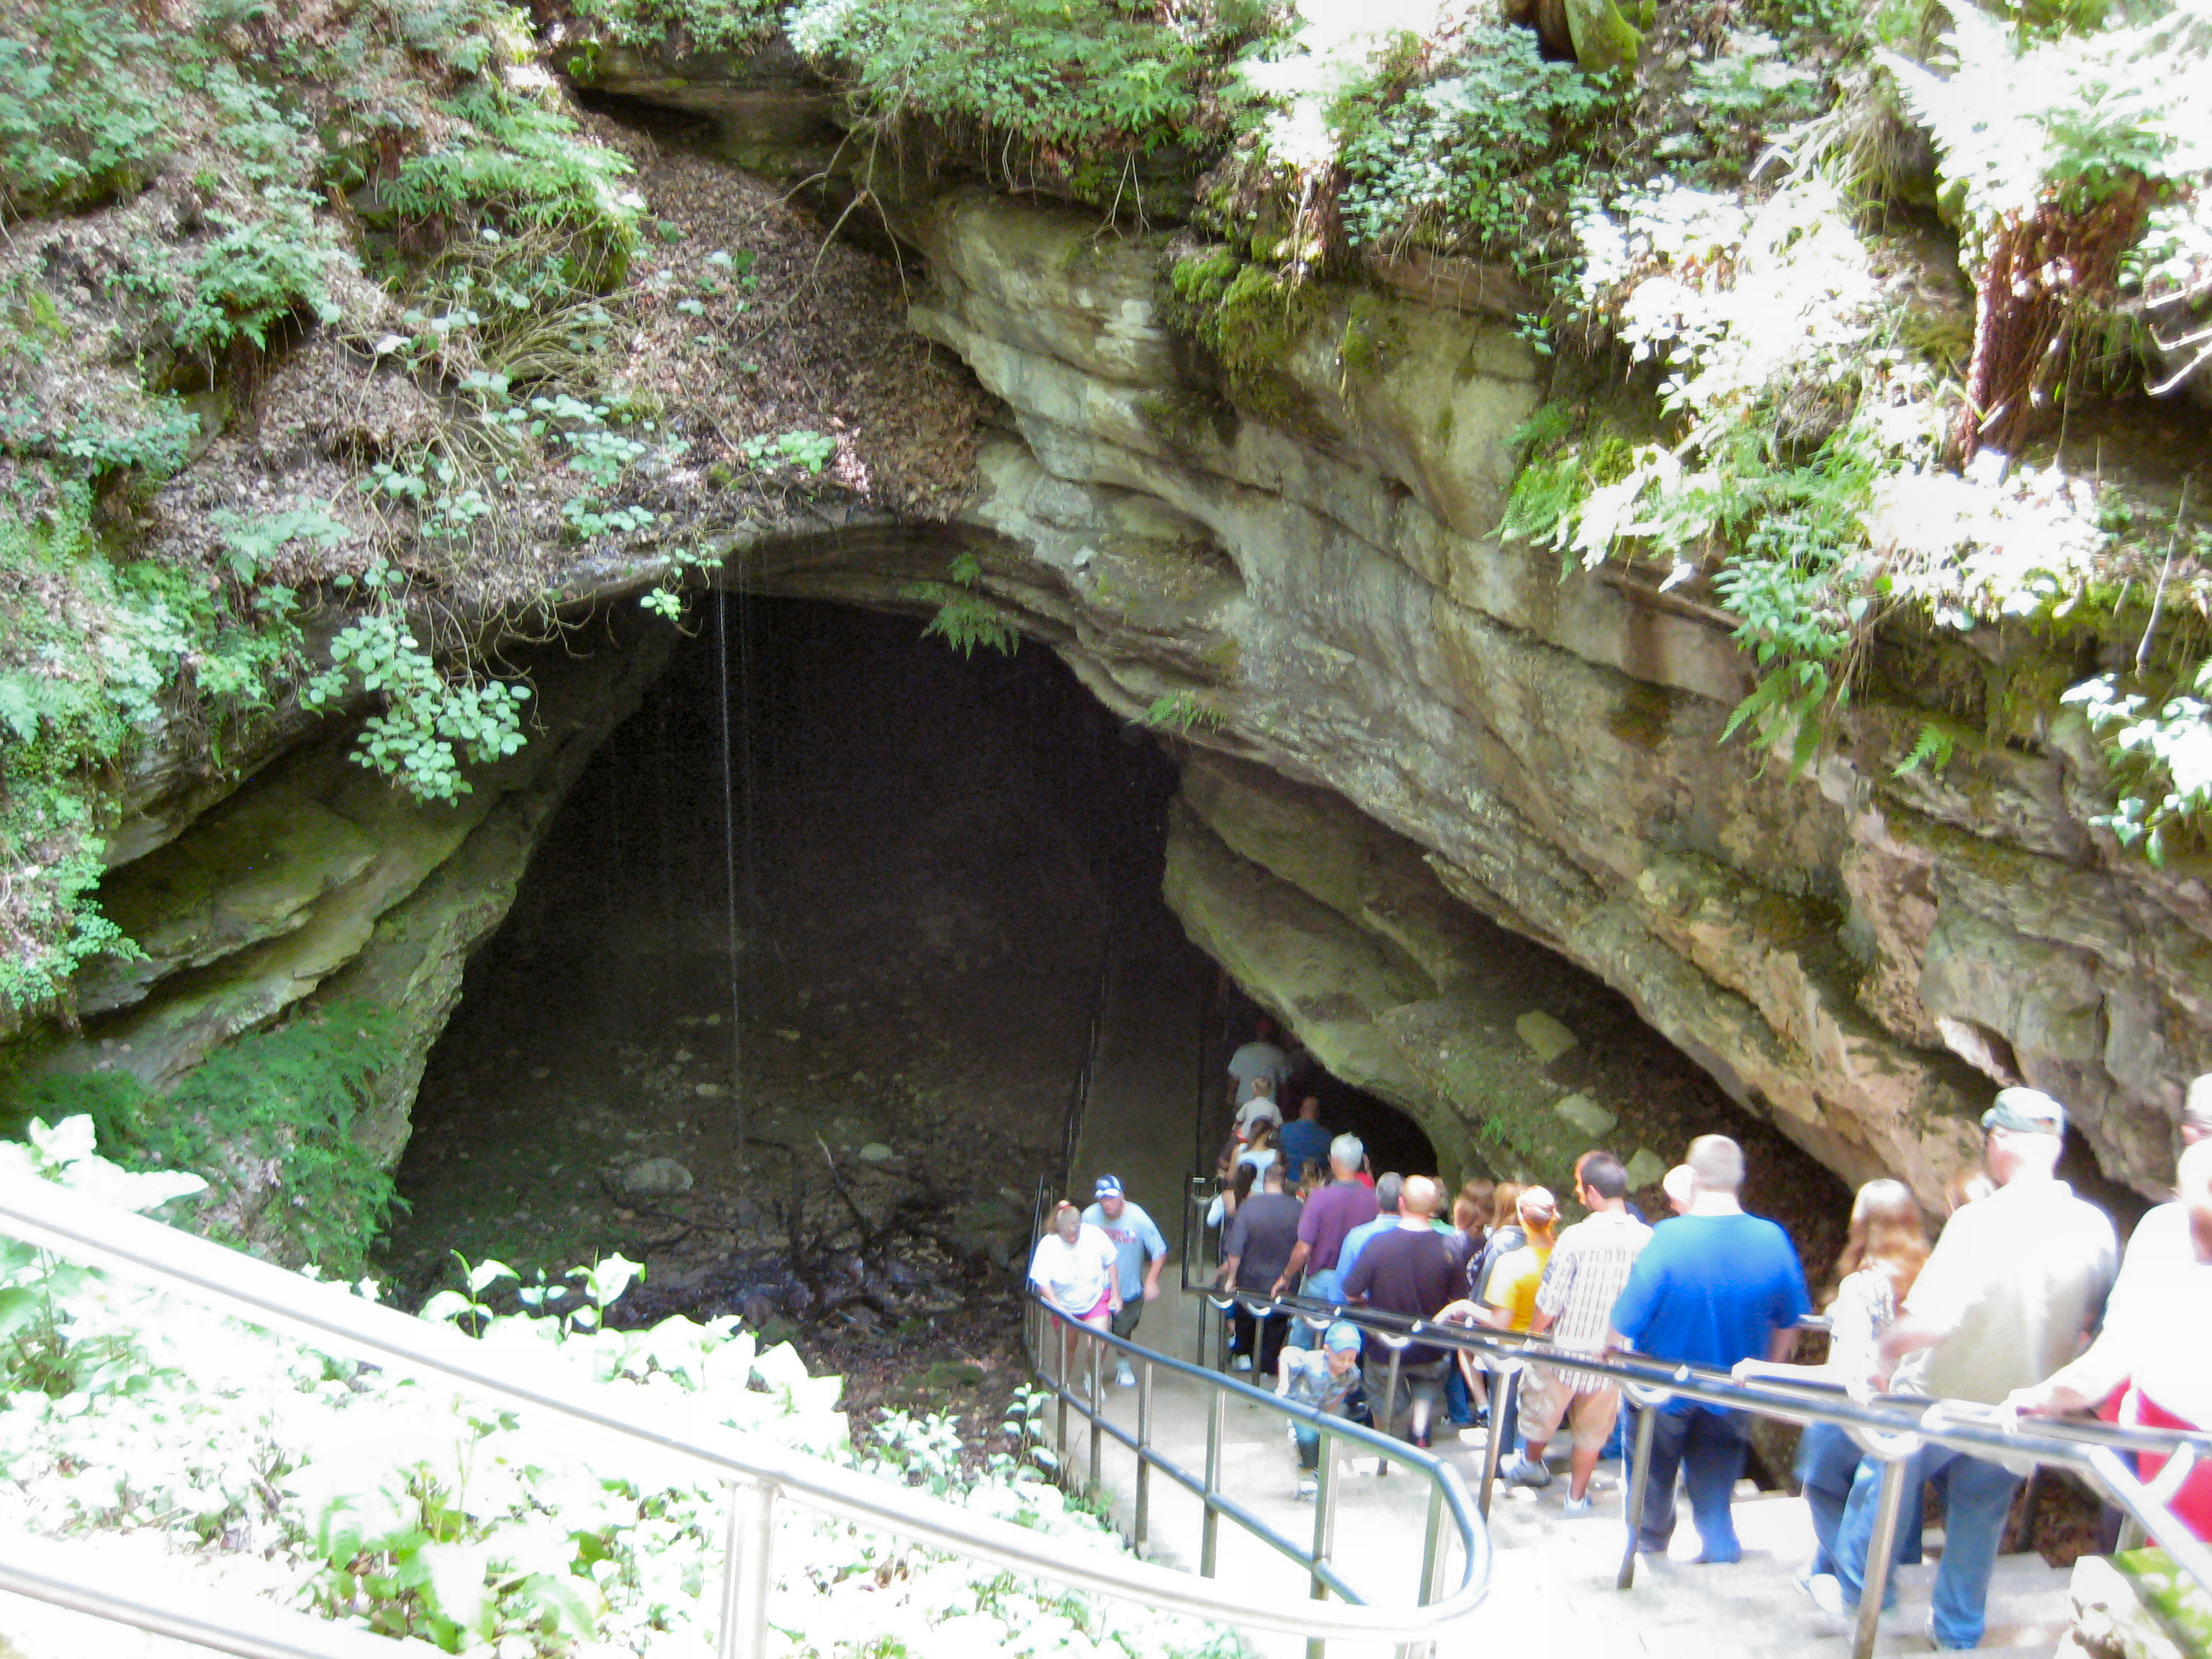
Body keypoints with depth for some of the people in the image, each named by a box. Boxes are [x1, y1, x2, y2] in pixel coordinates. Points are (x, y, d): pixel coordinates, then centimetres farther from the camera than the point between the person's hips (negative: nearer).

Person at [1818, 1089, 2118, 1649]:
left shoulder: (1982, 1220, -27)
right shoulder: (2095, 1228, -10)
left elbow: (1930, 1320, -33)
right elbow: (2090, 1321, 6)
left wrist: (1886, 1351, -14)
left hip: (1938, 1398, -4)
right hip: (2016, 1410, 4)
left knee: (1879, 1486, 19)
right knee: (1980, 1514, 21)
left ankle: (1851, 1593, 35)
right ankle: (1959, 1632, 32)